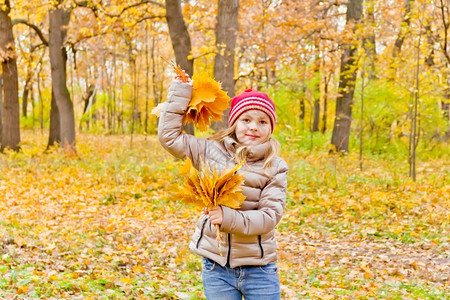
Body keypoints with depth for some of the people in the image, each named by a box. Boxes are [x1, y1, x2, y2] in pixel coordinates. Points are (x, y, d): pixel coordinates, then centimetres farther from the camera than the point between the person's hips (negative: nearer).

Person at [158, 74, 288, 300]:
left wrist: (230, 217, -25)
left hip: (258, 269, -1)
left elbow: (270, 215, -11)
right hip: (216, 266, 1)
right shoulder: (211, 151, 2)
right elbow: (168, 136, 1)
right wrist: (180, 91, 1)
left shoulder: (275, 167, -3)